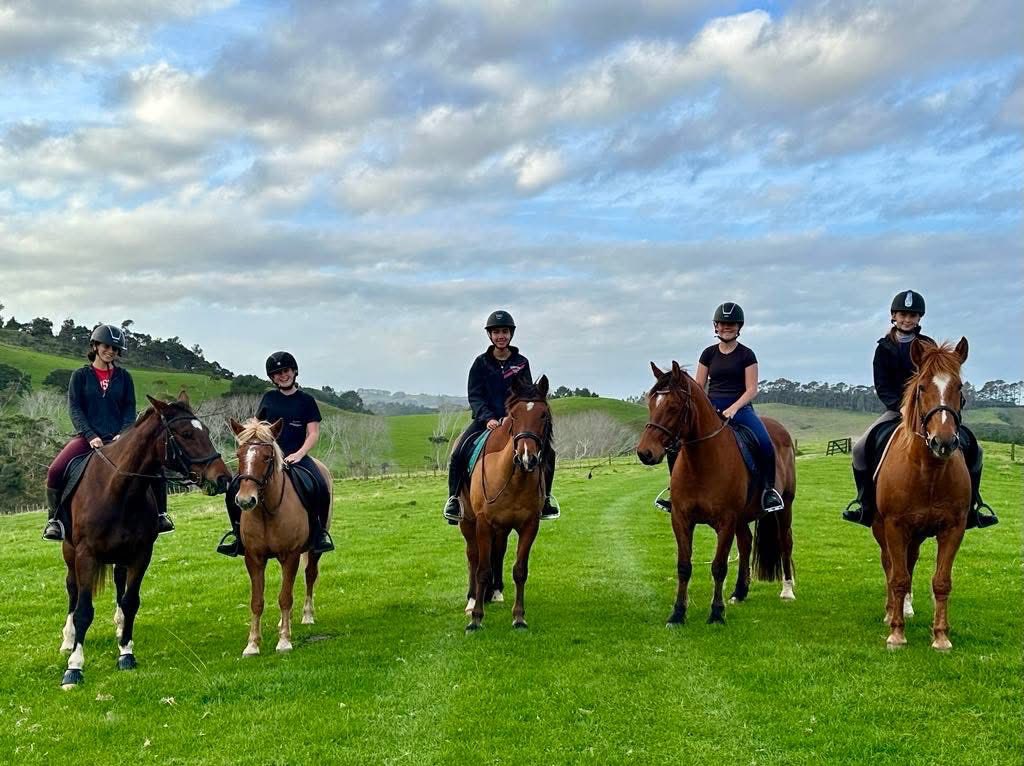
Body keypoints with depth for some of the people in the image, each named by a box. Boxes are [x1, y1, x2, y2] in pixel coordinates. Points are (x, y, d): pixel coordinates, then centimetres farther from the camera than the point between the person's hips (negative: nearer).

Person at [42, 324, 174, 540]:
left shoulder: (124, 377, 9)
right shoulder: (81, 375, 4)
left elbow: (129, 409, 7)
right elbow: (75, 409, -2)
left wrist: (123, 434, -11)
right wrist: (91, 436, -15)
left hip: (118, 438, 1)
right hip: (87, 437, -1)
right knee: (55, 471, -24)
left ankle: (160, 515, 0)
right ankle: (54, 519, -5)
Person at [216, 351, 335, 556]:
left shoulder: (306, 400, 5)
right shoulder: (268, 398, 13)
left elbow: (313, 433, 0)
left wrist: (299, 454, -15)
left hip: (296, 456, -2)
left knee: (321, 489, -29)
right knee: (234, 490, -16)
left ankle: (320, 531, -8)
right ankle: (238, 531, 5)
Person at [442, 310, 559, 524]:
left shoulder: (521, 363, 5)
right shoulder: (481, 363, 2)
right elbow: (474, 396, -3)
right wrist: (488, 418, -19)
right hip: (485, 419, -1)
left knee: (547, 452, -14)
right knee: (458, 452, -22)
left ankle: (545, 497, 5)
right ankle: (454, 498, -4)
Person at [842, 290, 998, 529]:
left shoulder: (928, 346, 4)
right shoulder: (885, 348, 3)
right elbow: (881, 386, -3)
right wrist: (901, 407, -19)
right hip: (895, 410, 0)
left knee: (973, 448, -14)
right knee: (861, 447, -21)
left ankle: (973, 503, 4)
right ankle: (864, 501, -3)